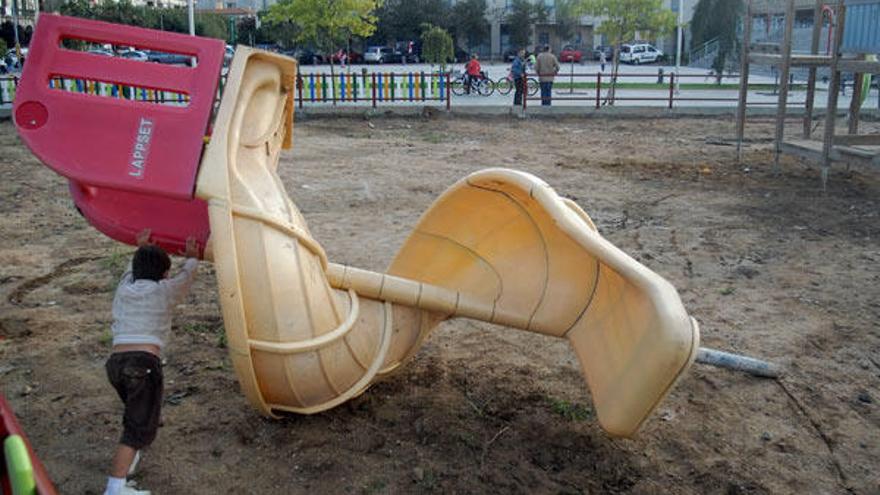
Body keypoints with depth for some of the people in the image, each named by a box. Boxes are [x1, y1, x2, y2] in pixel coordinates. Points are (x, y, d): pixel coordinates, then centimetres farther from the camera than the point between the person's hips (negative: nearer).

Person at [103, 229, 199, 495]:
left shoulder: (123, 288, 18)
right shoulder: (163, 291, 6)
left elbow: (133, 270, 41)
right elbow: (187, 275, 26)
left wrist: (140, 249, 58)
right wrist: (191, 257, 46)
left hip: (115, 361, 6)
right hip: (144, 362, -6)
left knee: (135, 410, 30)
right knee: (140, 426, -5)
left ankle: (127, 459, 39)